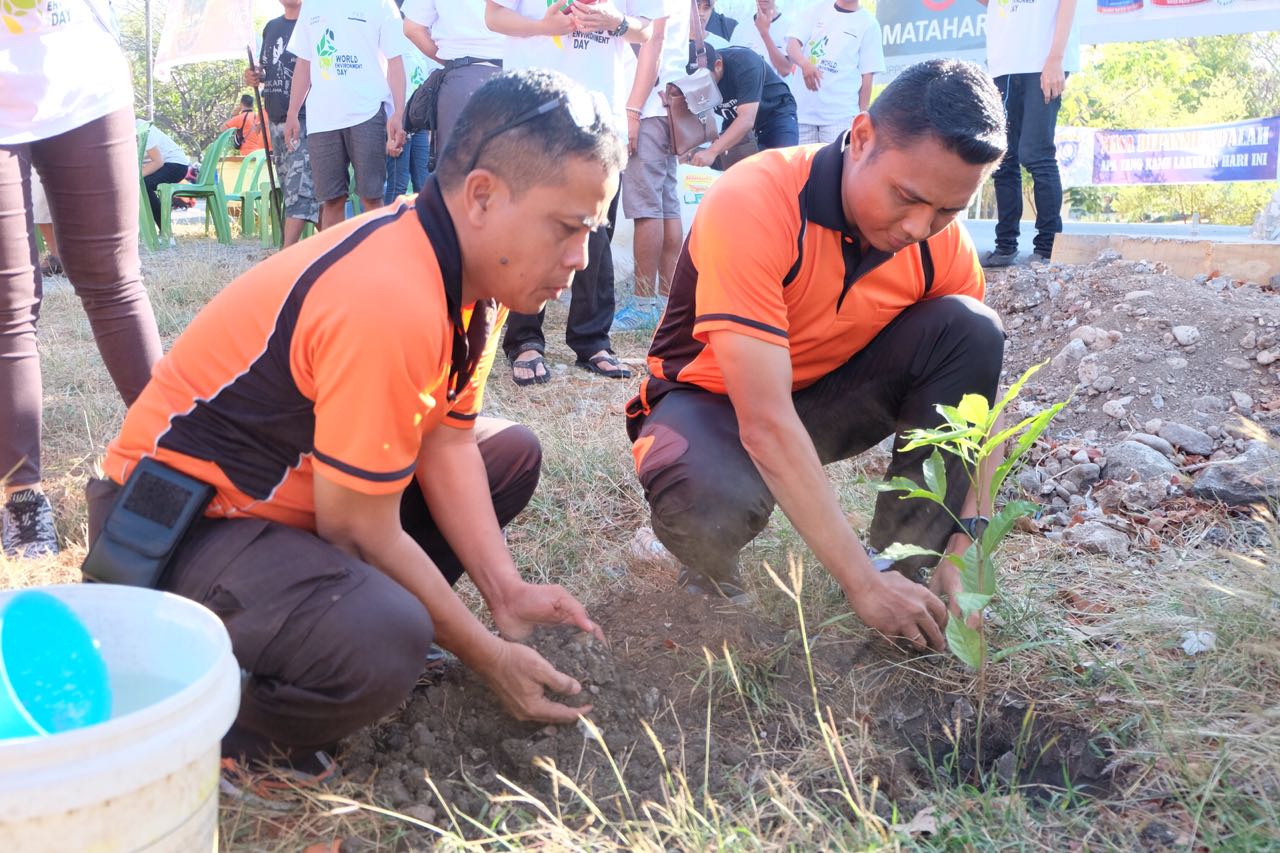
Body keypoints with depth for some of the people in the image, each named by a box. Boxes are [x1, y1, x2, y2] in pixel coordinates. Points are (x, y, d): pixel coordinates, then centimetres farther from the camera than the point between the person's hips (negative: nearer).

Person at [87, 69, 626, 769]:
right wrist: (486, 655, -14)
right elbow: (357, 529, -24)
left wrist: (507, 589, -9)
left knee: (512, 453, 12)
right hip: (184, 522, -10)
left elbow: (445, 444, 1)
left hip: (296, 489, 10)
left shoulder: (466, 267, -3)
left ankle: (346, 613, 8)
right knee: (383, 646, -36)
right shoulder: (392, 307, -31)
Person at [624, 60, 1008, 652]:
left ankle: (908, 569, -10)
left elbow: (974, 391, -7)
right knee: (716, 499, -40)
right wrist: (862, 583, -36)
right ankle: (711, 578, -1)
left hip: (831, 393, 5)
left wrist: (967, 543, -20)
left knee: (968, 328, -18)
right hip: (714, 398, -5)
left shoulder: (943, 244, -14)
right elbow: (765, 423, -36)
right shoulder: (752, 204, -31)